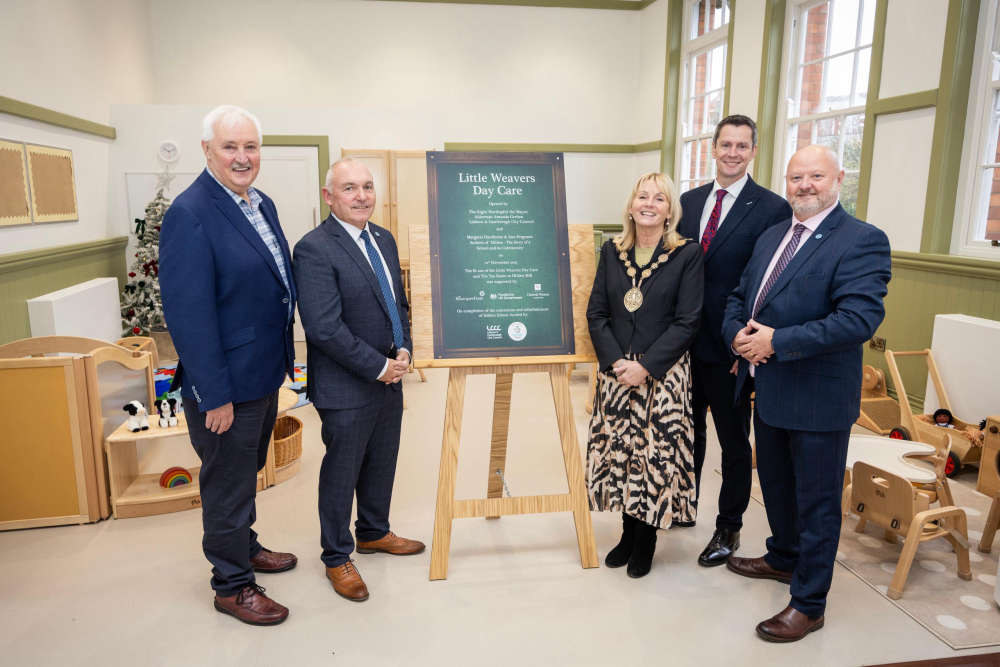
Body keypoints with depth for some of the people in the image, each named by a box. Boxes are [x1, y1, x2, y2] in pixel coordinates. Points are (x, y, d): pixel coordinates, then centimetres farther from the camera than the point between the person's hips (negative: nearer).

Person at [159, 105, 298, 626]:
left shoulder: (262, 205, 6)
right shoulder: (190, 213, -21)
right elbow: (188, 313, -23)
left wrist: (282, 359, 13)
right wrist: (215, 394, -22)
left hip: (264, 373, 8)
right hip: (226, 383, -8)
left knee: (247, 471, 25)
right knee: (228, 482, 10)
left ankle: (244, 547, 47)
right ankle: (231, 585, 29)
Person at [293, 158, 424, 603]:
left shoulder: (384, 239, 8)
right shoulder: (314, 249, -18)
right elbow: (324, 328, -23)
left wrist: (402, 350, -2)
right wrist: (379, 367, -18)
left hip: (389, 379, 8)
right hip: (346, 388, -8)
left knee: (382, 464, 21)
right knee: (342, 474, 9)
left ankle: (373, 533, 44)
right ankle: (337, 558, 29)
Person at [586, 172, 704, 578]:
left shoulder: (688, 255, -3)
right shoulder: (612, 252, 7)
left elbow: (686, 322, -8)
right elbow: (596, 313, 4)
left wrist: (645, 366, -16)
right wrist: (614, 362, -9)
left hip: (664, 374, -3)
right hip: (616, 371, 3)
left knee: (655, 454, 2)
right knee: (618, 450, 9)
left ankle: (646, 539, 24)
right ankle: (628, 533, 29)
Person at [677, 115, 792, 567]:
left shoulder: (773, 209, -9)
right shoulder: (689, 201, 8)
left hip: (731, 349, -5)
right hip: (685, 341, 5)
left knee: (734, 441, 11)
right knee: (688, 429, 20)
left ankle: (729, 528, 28)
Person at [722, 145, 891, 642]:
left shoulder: (862, 240, -14)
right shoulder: (771, 237, 11)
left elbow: (859, 318, -25)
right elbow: (739, 297, 15)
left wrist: (776, 341, -25)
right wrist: (737, 332, -7)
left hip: (818, 399, -8)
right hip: (769, 391, 8)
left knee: (816, 501, 7)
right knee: (775, 484, 24)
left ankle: (808, 603, 24)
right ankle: (783, 558, 48)